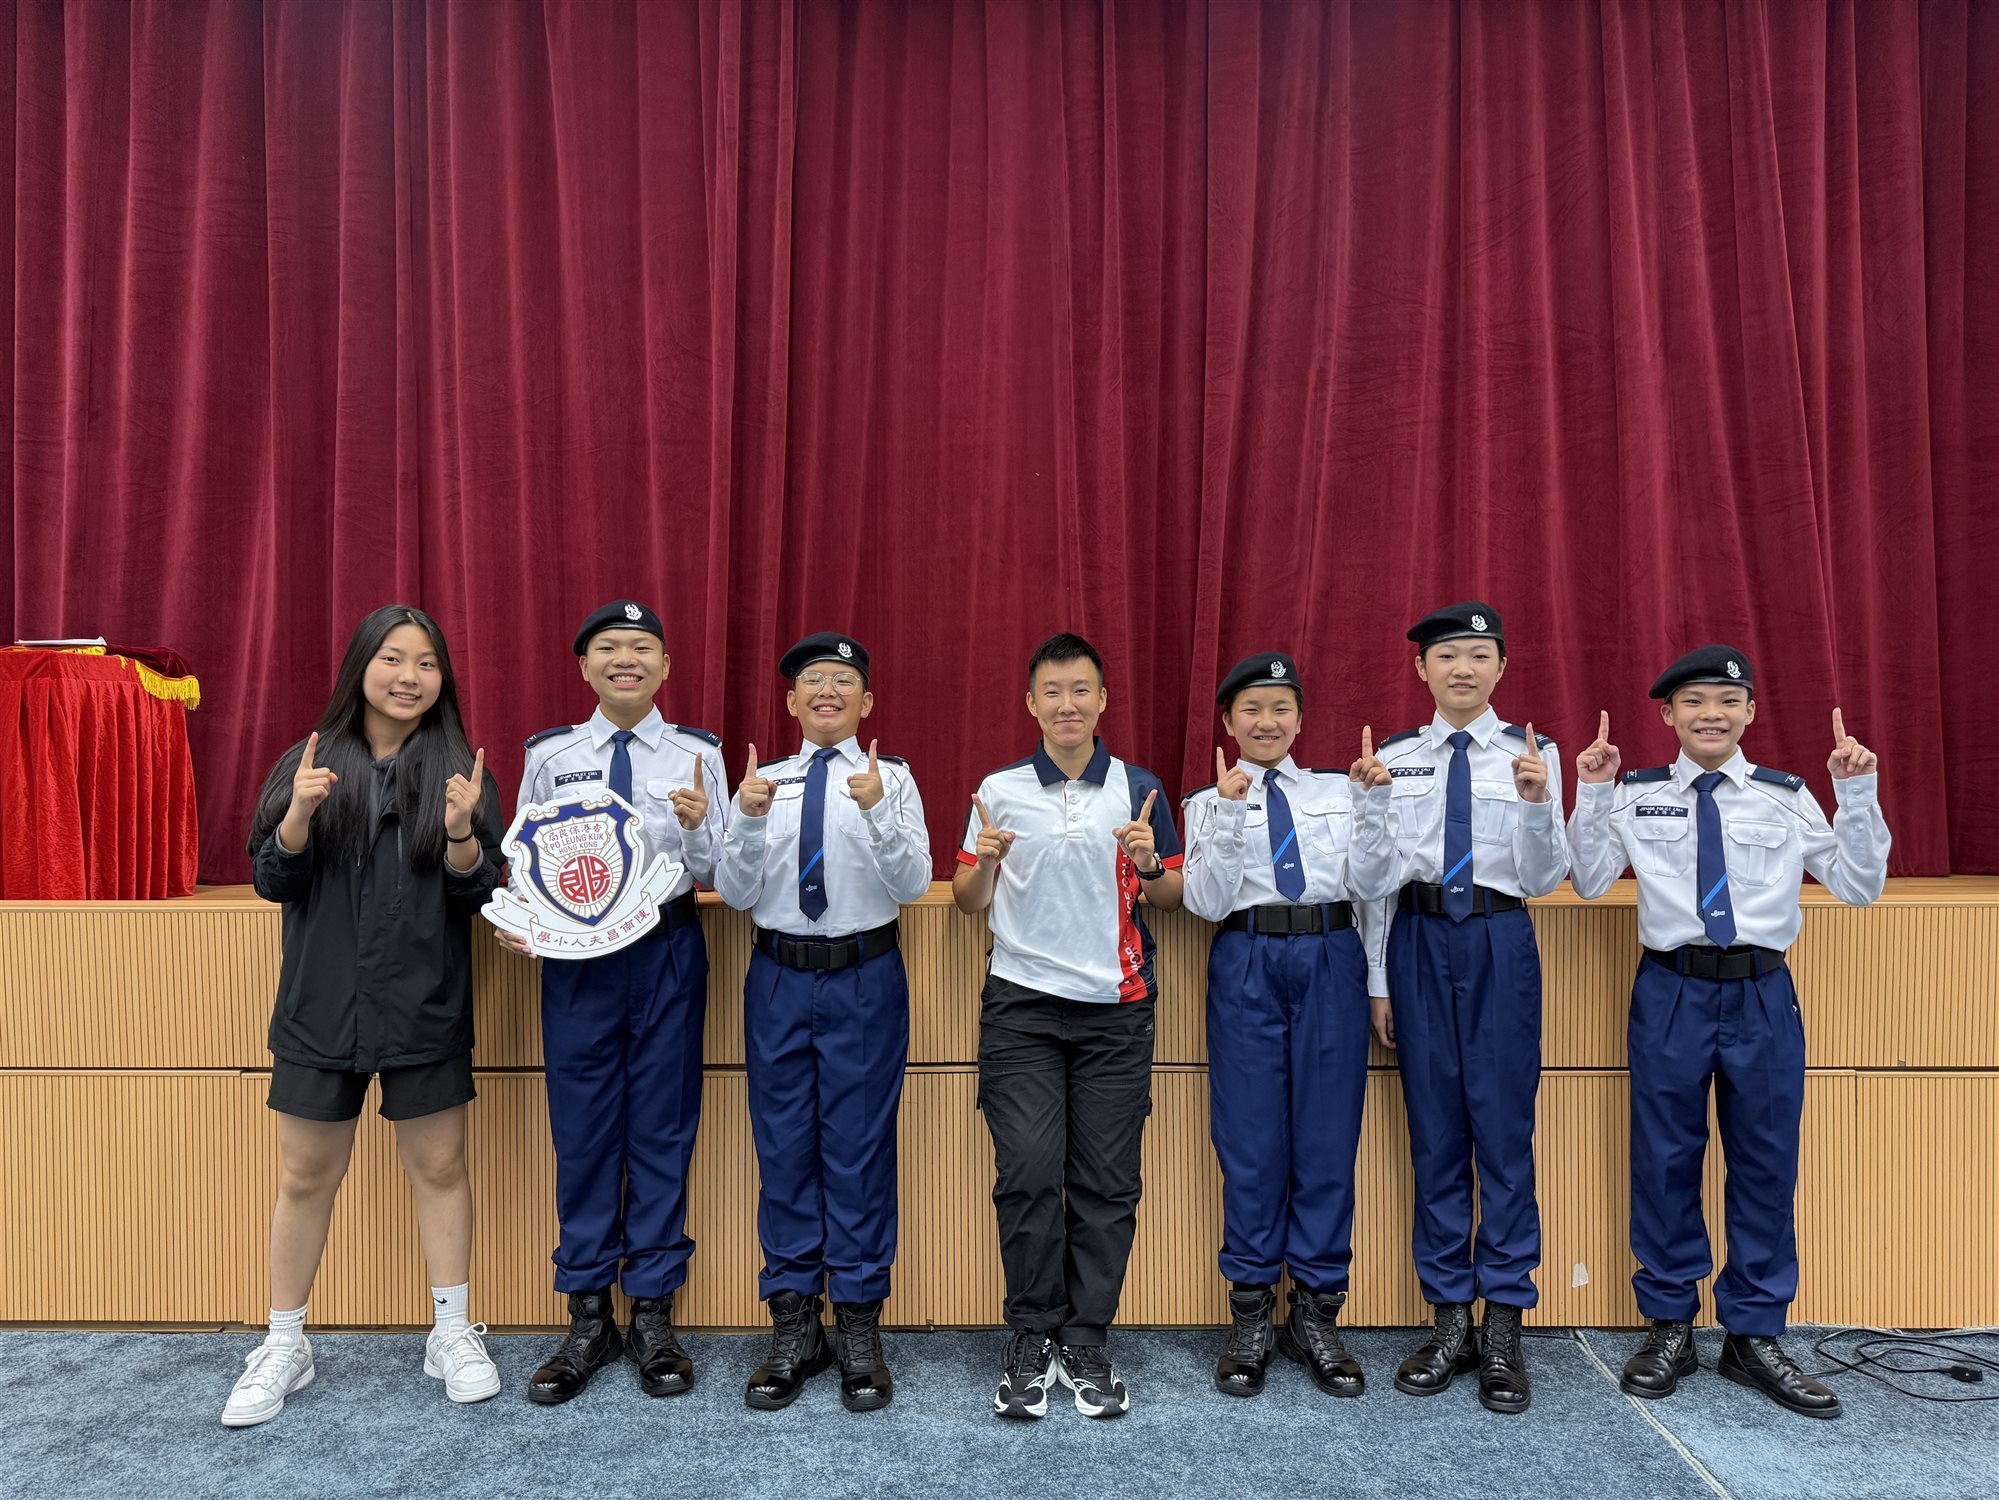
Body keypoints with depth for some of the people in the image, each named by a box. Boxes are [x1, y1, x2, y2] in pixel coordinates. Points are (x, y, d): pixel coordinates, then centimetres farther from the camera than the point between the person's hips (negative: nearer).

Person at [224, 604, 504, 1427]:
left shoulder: (459, 769, -1)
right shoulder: (307, 763, 3)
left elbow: (477, 891, -5)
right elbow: (273, 882, -1)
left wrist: (461, 833, -25)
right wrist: (298, 815, -18)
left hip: (425, 1005, -1)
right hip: (321, 1003, 1)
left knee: (439, 1167, 9)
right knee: (306, 1177, 10)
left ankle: (452, 1335, 24)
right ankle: (283, 1346, 27)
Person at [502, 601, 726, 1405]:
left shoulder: (698, 754, 1)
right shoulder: (549, 756, 5)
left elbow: (714, 873, -1)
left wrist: (696, 828, -21)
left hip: (668, 953, -1)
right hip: (575, 955, 1)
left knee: (662, 1133, 7)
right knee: (582, 1135, 8)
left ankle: (652, 1315, 23)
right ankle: (587, 1318, 24)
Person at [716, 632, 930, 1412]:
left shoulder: (892, 778, 0)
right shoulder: (763, 781, 6)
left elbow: (912, 885, -10)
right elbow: (734, 893, 0)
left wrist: (876, 810, -25)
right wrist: (750, 818, -16)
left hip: (865, 977, -2)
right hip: (779, 977, 2)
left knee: (860, 1149, 4)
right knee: (784, 1149, 9)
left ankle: (859, 1330, 19)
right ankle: (793, 1327, 24)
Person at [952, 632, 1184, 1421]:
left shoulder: (1139, 789, 6)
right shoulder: (999, 790, 5)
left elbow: (1173, 897, 10)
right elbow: (968, 900, 8)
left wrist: (1149, 865, -11)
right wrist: (983, 860, -13)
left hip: (1114, 1008, 1)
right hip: (1020, 1006, -1)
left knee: (1107, 1179, 3)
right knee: (1028, 1172, -4)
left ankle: (1086, 1342, 18)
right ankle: (1030, 1340, 13)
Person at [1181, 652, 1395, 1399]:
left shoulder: (1338, 791, 11)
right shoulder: (1209, 802, 7)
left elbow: (1370, 884, 2)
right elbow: (1206, 902, -6)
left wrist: (1372, 802, -9)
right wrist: (1229, 811, -14)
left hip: (1331, 961, 2)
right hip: (1247, 964, -1)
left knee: (1328, 1138, 5)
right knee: (1250, 1141, 3)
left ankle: (1317, 1314, 21)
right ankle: (1251, 1316, 18)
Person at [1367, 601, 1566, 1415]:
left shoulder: (1531, 753, 2)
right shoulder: (1393, 758, 5)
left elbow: (1544, 879, -2)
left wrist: (1538, 803, -19)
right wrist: (1379, 979, 4)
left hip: (1500, 942, -1)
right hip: (1419, 942, 2)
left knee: (1504, 1128, 1)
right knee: (1434, 1132, 8)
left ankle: (1504, 1325, 15)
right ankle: (1450, 1316, 22)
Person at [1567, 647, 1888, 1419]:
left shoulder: (1787, 796, 4)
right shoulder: (1635, 795, 2)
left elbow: (1860, 885, 2)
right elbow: (1589, 881, -3)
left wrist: (1858, 792, -7)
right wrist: (1592, 794, -11)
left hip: (1763, 994, 1)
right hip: (1671, 992, -1)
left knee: (1766, 1163, 9)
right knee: (1665, 1160, 7)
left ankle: (1754, 1336, 26)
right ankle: (1670, 1325, 24)